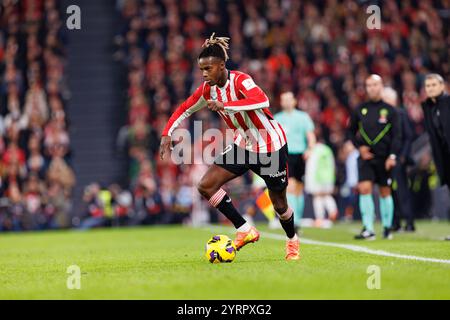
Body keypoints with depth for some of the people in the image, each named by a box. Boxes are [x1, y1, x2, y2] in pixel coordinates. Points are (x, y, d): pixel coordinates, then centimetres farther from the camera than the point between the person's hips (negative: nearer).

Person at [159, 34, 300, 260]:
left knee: (279, 203, 7)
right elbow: (184, 110, 10)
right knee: (205, 186, -10)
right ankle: (245, 230, -3)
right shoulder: (207, 89, -4)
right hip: (242, 145, 6)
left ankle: (292, 240, 38)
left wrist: (225, 105, -45)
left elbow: (262, 100, -43)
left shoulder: (240, 80, -24)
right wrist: (167, 134, -3)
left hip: (270, 146, -6)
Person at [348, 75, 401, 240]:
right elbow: (352, 131, 16)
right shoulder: (360, 110, 6)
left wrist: (392, 155, -11)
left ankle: (387, 227, 23)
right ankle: (368, 229, -13)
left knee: (385, 192, 7)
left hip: (384, 158, -1)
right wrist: (360, 146, 0)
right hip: (366, 157, 1)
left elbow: (396, 135, -1)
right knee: (364, 189, -14)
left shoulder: (389, 110, 1)